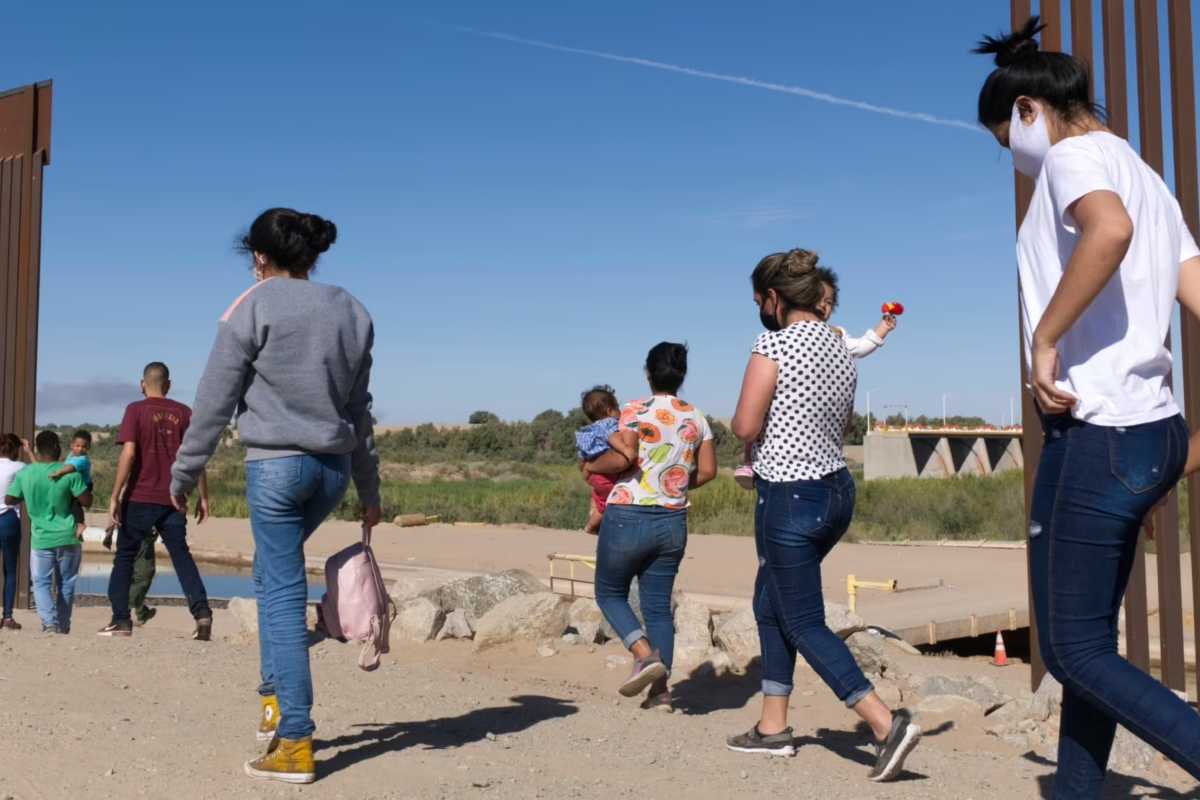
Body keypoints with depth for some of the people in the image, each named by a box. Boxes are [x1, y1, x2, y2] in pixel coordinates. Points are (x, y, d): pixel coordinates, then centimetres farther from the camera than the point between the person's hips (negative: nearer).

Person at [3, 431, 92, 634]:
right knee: (66, 584, 12)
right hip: (68, 537, 0)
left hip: (41, 539, 0)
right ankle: (63, 626, 18)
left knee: (41, 583, 8)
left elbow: (9, 500, 7)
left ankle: (49, 622, -12)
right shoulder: (69, 473, -10)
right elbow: (86, 501, -7)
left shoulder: (24, 474, -4)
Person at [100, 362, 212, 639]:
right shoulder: (183, 412, 6)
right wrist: (203, 497, 7)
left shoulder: (136, 410, -2)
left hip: (140, 498, -2)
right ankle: (202, 611, -11)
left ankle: (121, 620, 11)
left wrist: (115, 496, -10)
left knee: (125, 555, 11)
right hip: (173, 499, 3)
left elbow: (128, 453, -12)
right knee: (181, 554, 7)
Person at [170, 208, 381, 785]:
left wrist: (184, 473, 7)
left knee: (282, 595, -1)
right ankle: (276, 695, 22)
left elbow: (214, 402, -4)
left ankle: (295, 742, 1)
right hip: (333, 467, 6)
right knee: (274, 572, 25)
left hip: (275, 465, -5)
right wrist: (368, 490, 18)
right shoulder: (351, 312, 9)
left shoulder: (253, 309, -6)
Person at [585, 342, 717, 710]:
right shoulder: (696, 417, 6)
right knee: (658, 604, 12)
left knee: (610, 594, 13)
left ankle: (646, 655, -8)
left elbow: (623, 457, -22)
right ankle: (660, 690, 10)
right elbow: (708, 470, 8)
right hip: (673, 522, 5)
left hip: (629, 517, -5)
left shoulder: (636, 411, -10)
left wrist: (591, 465, -4)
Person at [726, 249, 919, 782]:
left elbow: (745, 428, -17)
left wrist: (748, 420, 5)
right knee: (770, 604, 20)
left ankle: (887, 723, -6)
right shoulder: (841, 348, 8)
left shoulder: (774, 344, -16)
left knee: (804, 624, 2)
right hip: (837, 490, 9)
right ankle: (773, 727, 27)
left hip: (791, 500, -9)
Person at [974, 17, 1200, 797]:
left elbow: (1109, 230, -33)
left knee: (1075, 651, 1)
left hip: (1096, 439, -10)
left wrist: (1044, 339, -23)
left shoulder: (1074, 155, -8)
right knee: (1092, 640, 17)